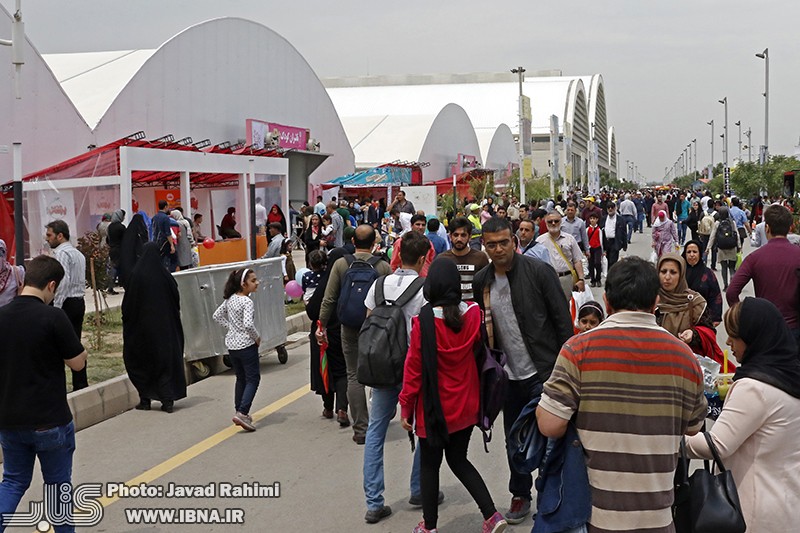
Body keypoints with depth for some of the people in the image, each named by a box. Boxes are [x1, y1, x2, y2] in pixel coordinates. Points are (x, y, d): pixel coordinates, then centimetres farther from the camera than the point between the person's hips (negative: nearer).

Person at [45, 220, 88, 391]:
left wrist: (55, 307, -22)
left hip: (66, 303, -9)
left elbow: (64, 281, -22)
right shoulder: (78, 253, 17)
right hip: (79, 302, 9)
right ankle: (81, 385, 14)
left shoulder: (61, 253, -11)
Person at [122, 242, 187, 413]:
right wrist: (171, 320, 14)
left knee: (142, 361, 13)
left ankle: (145, 399, 14)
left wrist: (126, 323, 6)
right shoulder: (165, 276, -7)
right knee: (165, 361, 8)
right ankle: (168, 400, 3)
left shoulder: (135, 275, -11)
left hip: (141, 327, -1)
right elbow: (176, 300, 0)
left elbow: (128, 304, -7)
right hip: (165, 327, 1)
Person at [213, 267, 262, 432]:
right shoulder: (247, 302, -18)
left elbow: (217, 315, 14)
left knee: (241, 378, 19)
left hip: (232, 344, 8)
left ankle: (240, 412, 23)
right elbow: (248, 324, -28)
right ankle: (242, 413, -12)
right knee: (253, 378, 0)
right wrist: (257, 337, -13)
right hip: (246, 344, -8)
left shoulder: (230, 299, 5)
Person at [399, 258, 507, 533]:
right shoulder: (473, 314, -9)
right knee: (459, 460, 20)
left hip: (434, 407, -4)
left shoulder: (423, 320, -20)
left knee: (429, 465, 13)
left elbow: (413, 367, -14)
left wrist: (406, 406, -5)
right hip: (466, 406, 4)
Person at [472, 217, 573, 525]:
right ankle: (520, 495, 32)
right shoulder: (481, 282, 3)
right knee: (514, 438, 15)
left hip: (543, 371, -5)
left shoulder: (539, 272, -11)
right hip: (509, 375, 5)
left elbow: (562, 319, -9)